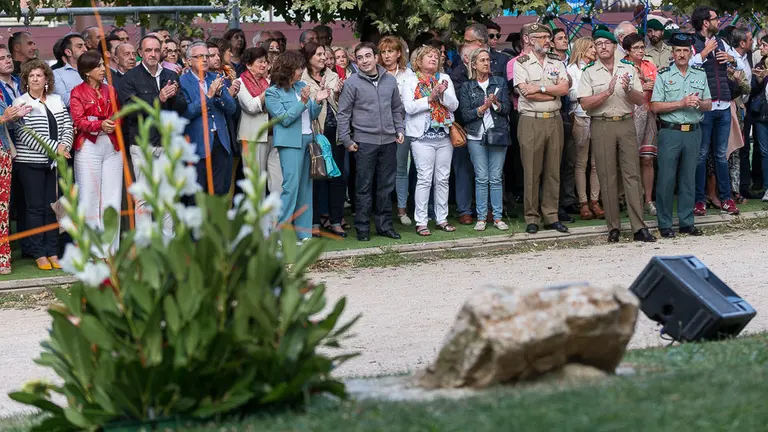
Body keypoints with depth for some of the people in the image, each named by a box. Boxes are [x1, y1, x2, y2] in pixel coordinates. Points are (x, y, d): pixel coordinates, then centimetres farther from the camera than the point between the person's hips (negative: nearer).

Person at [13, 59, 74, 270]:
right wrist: (54, 148, -16)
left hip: (56, 162, 4)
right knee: (36, 207, -1)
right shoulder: (21, 103, -3)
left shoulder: (57, 101, 12)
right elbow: (26, 134, -12)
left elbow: (67, 126, 10)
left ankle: (52, 252, 11)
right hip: (31, 163, -4)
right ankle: (39, 254, 3)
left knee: (53, 206, 5)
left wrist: (64, 146, -10)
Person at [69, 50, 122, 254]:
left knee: (112, 195, 2)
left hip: (112, 147, 4)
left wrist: (113, 125, -7)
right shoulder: (78, 93, 0)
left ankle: (110, 248, 7)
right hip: (88, 147, -4)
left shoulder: (110, 90, 16)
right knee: (90, 197, -3)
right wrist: (100, 125, -25)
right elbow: (78, 120, -9)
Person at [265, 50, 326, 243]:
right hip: (290, 142, -7)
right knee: (291, 185, -13)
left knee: (305, 187, 7)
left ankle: (304, 233, 11)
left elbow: (312, 115, 14)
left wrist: (318, 102, -4)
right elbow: (284, 119, -12)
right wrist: (303, 101, -18)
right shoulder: (273, 93, -4)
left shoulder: (301, 86, 13)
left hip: (307, 140, 7)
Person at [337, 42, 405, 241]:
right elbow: (344, 113, -3)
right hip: (365, 141, -4)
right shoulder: (352, 83, -4)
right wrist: (346, 140, -7)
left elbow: (397, 109, 18)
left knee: (386, 186, 9)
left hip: (388, 141, 4)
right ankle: (362, 228, 6)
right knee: (364, 187, -1)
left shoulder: (390, 80, 9)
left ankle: (384, 225, 17)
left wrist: (400, 129, 7)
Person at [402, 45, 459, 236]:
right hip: (422, 136, -4)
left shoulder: (445, 79, 13)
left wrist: (443, 94, -13)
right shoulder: (410, 81, 2)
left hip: (444, 135, 4)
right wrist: (430, 98, -15)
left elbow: (454, 105, 5)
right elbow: (409, 107, -10)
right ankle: (421, 222, -5)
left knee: (443, 179, 7)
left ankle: (442, 219, 14)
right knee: (425, 179, -8)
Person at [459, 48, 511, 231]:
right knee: (481, 178, -2)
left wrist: (497, 104, -16)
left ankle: (498, 217, 4)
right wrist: (483, 108, -15)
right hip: (476, 137, -1)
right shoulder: (466, 87, 6)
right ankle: (481, 217, 3)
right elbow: (465, 114, -2)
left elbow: (507, 108, 3)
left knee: (496, 178, 0)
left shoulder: (500, 82, 10)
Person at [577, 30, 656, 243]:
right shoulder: (589, 72, 5)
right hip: (602, 126, -1)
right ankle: (613, 227, 6)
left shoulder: (628, 68, 11)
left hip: (626, 123, 1)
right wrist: (607, 93, -15)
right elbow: (585, 103, -5)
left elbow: (641, 99, 6)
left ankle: (639, 227, -4)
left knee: (632, 174, -3)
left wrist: (628, 90, -13)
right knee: (607, 177, 0)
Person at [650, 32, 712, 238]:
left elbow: (708, 105, 12)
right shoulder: (664, 75, 0)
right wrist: (682, 103, -14)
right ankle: (664, 224, 4)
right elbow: (655, 106, -7)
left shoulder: (700, 75, 11)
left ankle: (687, 222, 14)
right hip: (670, 132, -3)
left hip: (693, 133, 3)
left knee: (688, 179, 8)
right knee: (666, 179, -3)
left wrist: (699, 103, -11)